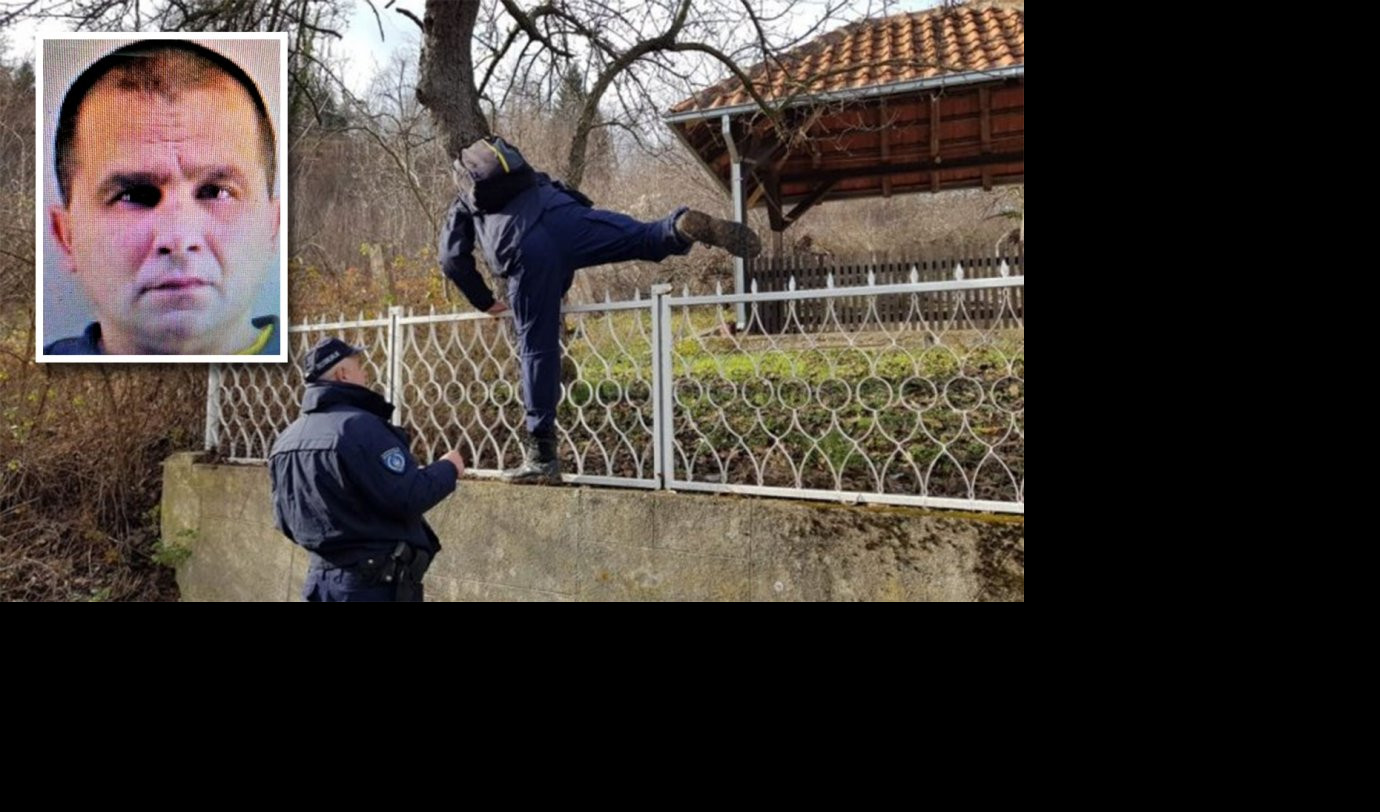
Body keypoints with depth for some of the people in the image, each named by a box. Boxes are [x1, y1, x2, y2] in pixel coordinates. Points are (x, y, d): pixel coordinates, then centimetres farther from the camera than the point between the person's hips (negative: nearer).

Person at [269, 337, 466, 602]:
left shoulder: (285, 441, 10)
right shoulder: (360, 426, -18)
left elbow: (286, 523, 16)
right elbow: (409, 498, -22)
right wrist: (448, 468, -4)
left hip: (322, 580, 9)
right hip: (377, 584, -8)